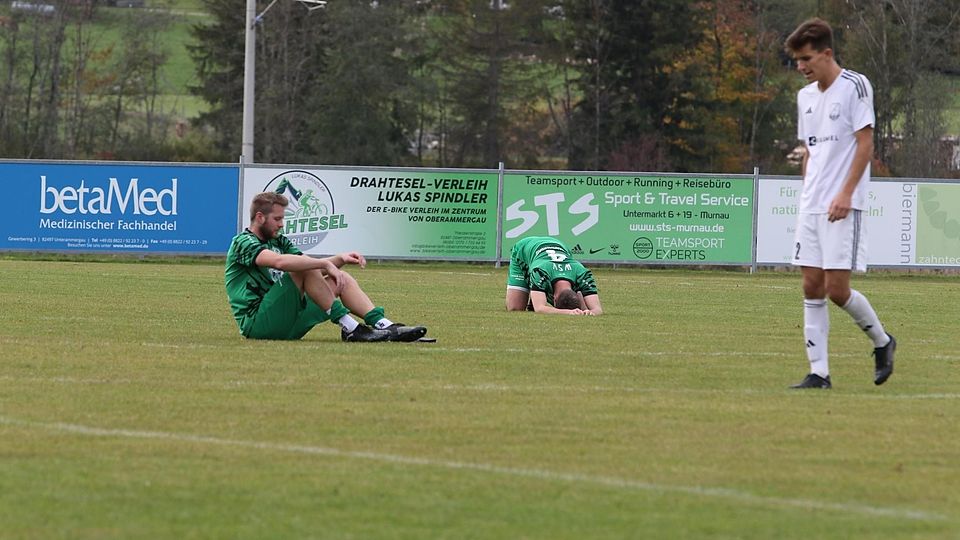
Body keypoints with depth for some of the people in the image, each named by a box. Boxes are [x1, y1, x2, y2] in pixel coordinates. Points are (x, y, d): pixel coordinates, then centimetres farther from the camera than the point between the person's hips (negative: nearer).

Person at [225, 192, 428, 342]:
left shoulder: (278, 241, 20)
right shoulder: (243, 243, -8)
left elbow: (316, 266, 13)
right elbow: (279, 261, -28)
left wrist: (340, 259, -7)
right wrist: (325, 264, -28)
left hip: (284, 324, 9)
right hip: (256, 323, -9)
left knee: (341, 279, 2)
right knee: (304, 270, -25)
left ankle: (384, 326, -13)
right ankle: (349, 328, -27)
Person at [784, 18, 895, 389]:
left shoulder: (854, 86, -7)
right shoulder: (806, 96, 15)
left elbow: (865, 143, -11)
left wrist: (845, 194, -17)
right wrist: (807, 195, 15)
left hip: (843, 206, -7)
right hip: (811, 206, 7)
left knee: (837, 288, -10)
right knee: (812, 286, 1)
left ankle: (882, 342, 14)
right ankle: (818, 372, 2)